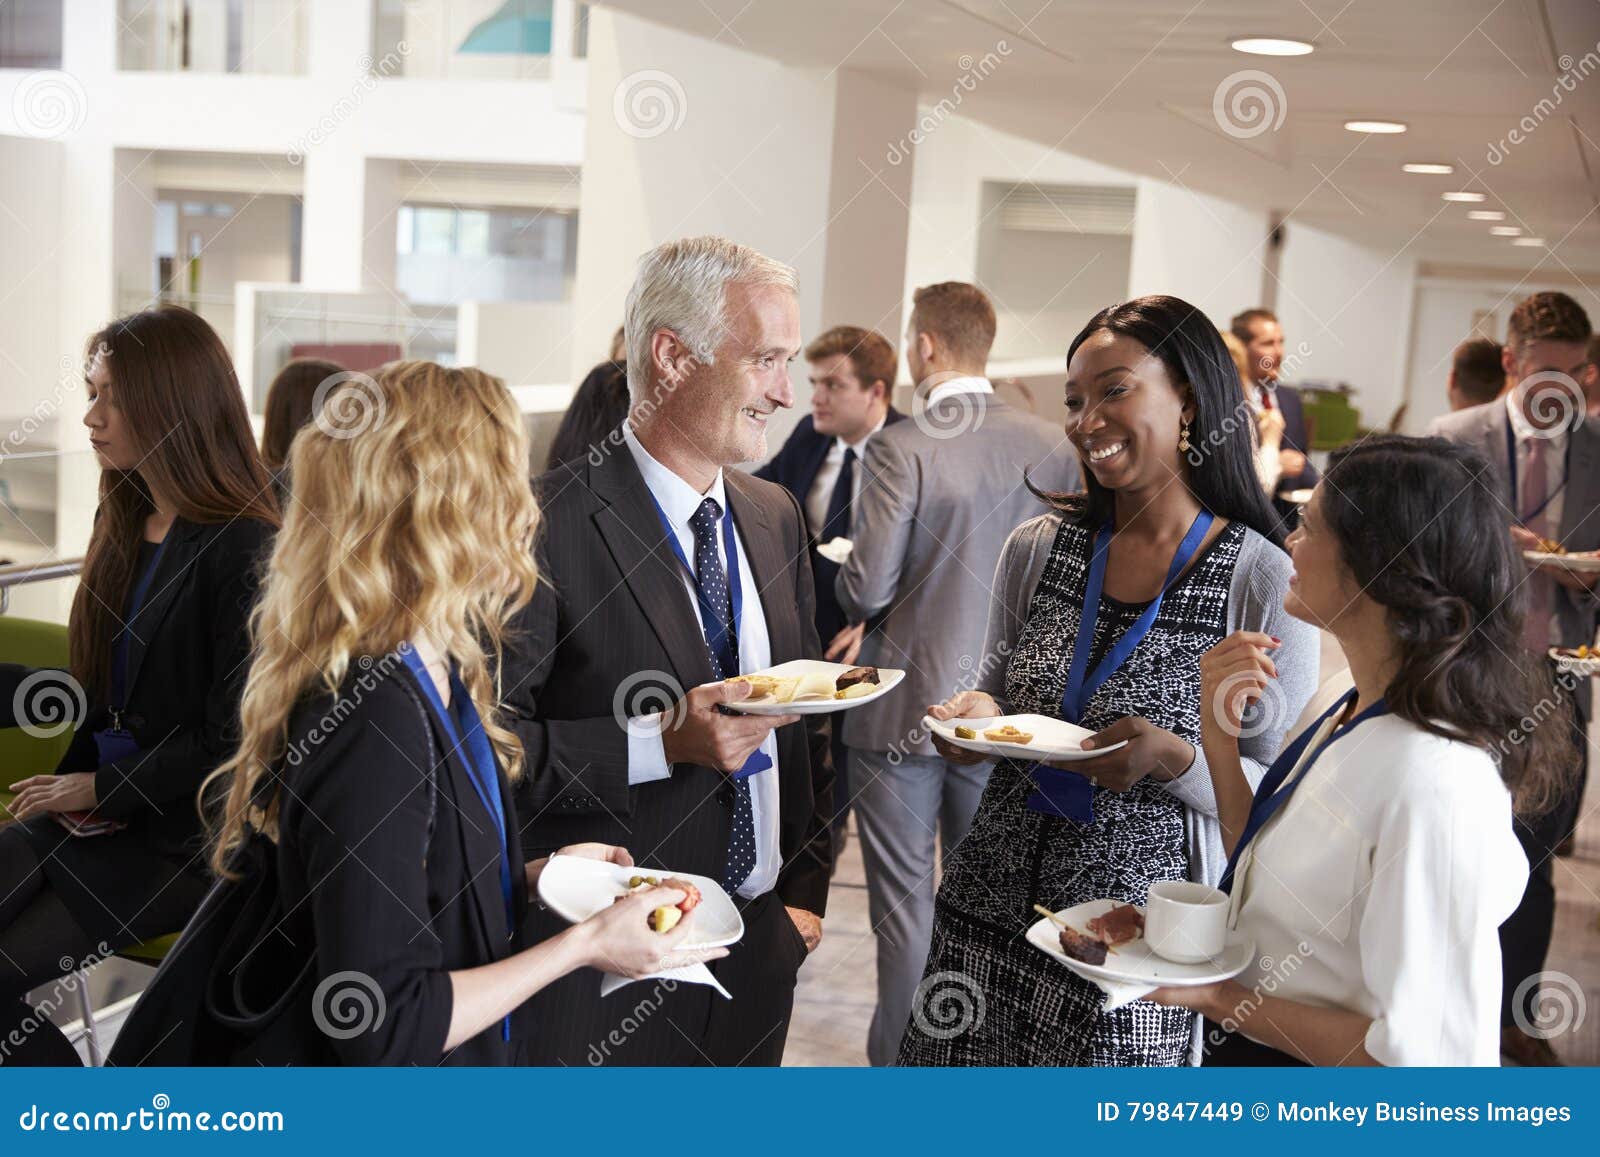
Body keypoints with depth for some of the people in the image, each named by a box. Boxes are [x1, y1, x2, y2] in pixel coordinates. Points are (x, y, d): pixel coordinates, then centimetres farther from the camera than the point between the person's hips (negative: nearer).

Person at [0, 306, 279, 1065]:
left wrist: (100, 788, -12)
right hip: (97, 798, 8)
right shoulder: (123, 522, 10)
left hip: (185, 829, -8)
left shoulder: (243, 551, -16)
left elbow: (230, 739, -16)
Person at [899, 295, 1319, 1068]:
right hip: (987, 912, 4)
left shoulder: (1266, 584, -10)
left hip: (1139, 942, -4)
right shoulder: (1036, 548, 3)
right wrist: (979, 715, -6)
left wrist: (1172, 758, -23)